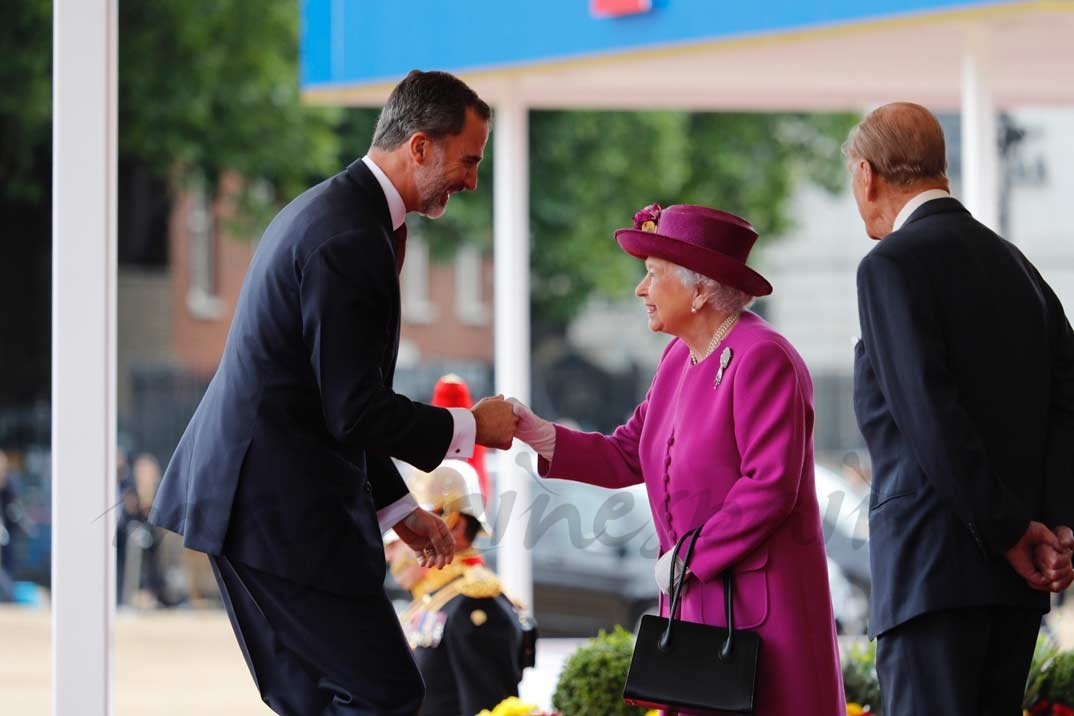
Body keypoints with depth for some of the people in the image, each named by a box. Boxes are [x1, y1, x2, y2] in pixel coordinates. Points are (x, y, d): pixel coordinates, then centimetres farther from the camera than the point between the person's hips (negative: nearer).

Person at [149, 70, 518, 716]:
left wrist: (397, 506, 22)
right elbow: (355, 413, -20)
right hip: (284, 510, -11)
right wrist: (470, 429, -5)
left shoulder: (328, 212, 16)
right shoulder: (350, 240, -18)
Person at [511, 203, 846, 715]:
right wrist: (540, 437, -2)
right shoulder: (680, 357, 14)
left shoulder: (762, 359, -15)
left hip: (759, 598, -9)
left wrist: (692, 558, -16)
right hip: (696, 598, 9)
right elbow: (627, 456, 12)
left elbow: (771, 486, -20)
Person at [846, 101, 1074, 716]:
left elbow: (928, 413, -16)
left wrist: (1008, 531, -11)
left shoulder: (893, 264, -7)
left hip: (936, 559, -8)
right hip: (1017, 577, 8)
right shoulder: (1014, 265, 17)